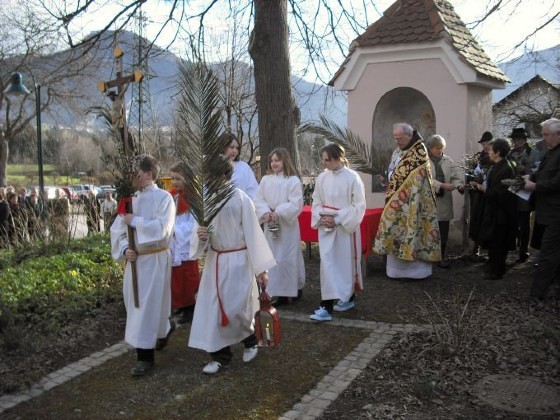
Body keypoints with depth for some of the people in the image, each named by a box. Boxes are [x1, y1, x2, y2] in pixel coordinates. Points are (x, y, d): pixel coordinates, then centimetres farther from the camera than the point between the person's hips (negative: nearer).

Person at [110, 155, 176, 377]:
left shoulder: (163, 197, -10)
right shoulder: (131, 198, 6)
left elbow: (161, 228, -22)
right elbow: (117, 229, 6)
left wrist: (135, 221, -15)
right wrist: (124, 249, -10)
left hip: (155, 260, -6)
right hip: (134, 259, 7)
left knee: (148, 306, -3)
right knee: (136, 303, 16)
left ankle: (145, 356, 7)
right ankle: (163, 330, 42)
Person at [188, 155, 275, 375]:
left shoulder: (240, 199, -14)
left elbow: (253, 233, -11)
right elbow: (201, 232, 8)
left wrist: (261, 268, -10)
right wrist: (200, 236, -17)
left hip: (238, 260, -5)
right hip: (214, 260, 5)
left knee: (235, 308, -5)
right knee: (212, 307, 5)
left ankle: (251, 340, 26)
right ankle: (220, 355, 20)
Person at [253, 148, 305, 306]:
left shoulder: (293, 180, -7)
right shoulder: (265, 180, 8)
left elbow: (295, 204, -13)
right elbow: (258, 199, 4)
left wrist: (278, 212, -20)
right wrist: (265, 212, -13)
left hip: (287, 224, -5)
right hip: (270, 224, 5)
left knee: (287, 257, -3)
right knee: (272, 257, 8)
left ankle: (292, 290, 9)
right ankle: (278, 292, 17)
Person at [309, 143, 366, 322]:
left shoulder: (352, 178, -10)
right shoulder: (322, 178, 2)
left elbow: (359, 206, -10)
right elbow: (316, 203, 10)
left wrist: (338, 219, -15)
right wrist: (322, 218, -8)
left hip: (346, 227, -3)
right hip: (326, 227, 3)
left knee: (347, 263, 8)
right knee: (327, 265, -1)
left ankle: (348, 298, 25)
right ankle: (326, 306, 4)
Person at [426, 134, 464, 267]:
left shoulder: (448, 161, 9)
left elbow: (455, 176, 7)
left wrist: (459, 185, -14)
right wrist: (442, 185, -22)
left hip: (444, 201, 3)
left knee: (443, 232, 5)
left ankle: (442, 257, 16)